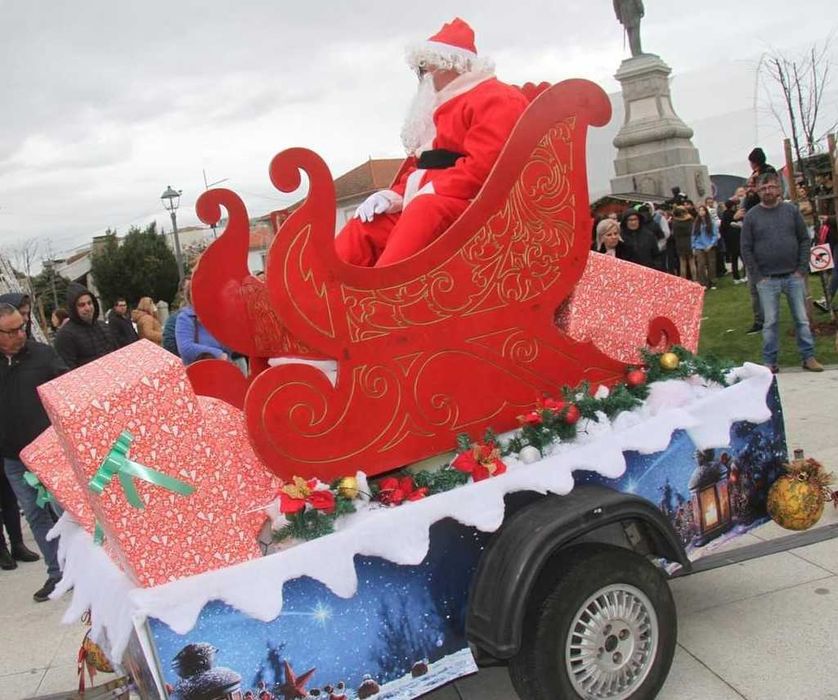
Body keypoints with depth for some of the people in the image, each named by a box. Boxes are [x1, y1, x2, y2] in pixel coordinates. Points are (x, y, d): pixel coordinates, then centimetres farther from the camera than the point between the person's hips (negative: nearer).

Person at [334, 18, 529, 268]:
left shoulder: (495, 99, -3)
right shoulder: (442, 107, 27)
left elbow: (481, 167, -18)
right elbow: (419, 166, 22)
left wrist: (430, 190, -19)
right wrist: (396, 195, 2)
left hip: (474, 203, -9)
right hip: (425, 203, 9)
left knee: (423, 211, -38)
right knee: (366, 226, -9)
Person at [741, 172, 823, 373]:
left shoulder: (791, 210, 5)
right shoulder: (751, 216, 0)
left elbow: (804, 239, 6)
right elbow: (746, 249, 0)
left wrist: (802, 269, -2)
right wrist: (757, 277, -5)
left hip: (794, 276, 2)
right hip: (767, 280, -1)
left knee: (802, 319, 6)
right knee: (770, 322, 3)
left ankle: (808, 357, 15)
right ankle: (770, 362, 10)